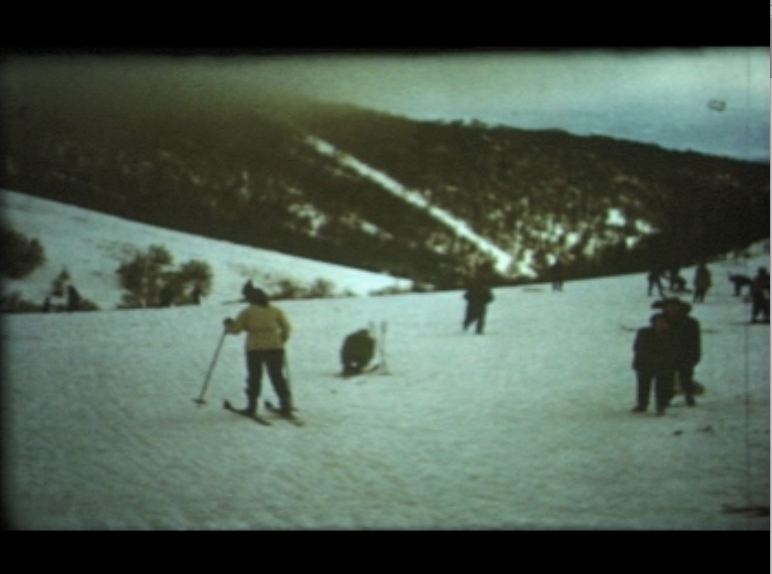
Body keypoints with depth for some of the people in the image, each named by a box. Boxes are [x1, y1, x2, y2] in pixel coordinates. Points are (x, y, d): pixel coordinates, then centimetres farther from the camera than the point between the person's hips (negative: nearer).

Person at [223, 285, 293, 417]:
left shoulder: (247, 312, 0)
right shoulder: (275, 311, 8)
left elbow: (236, 329, -2)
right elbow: (286, 327, 7)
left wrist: (228, 324, 19)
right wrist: (282, 339, 24)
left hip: (255, 348, -2)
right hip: (275, 347, 2)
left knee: (254, 377, 7)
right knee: (277, 377, 7)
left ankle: (252, 407, 7)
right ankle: (286, 406, 4)